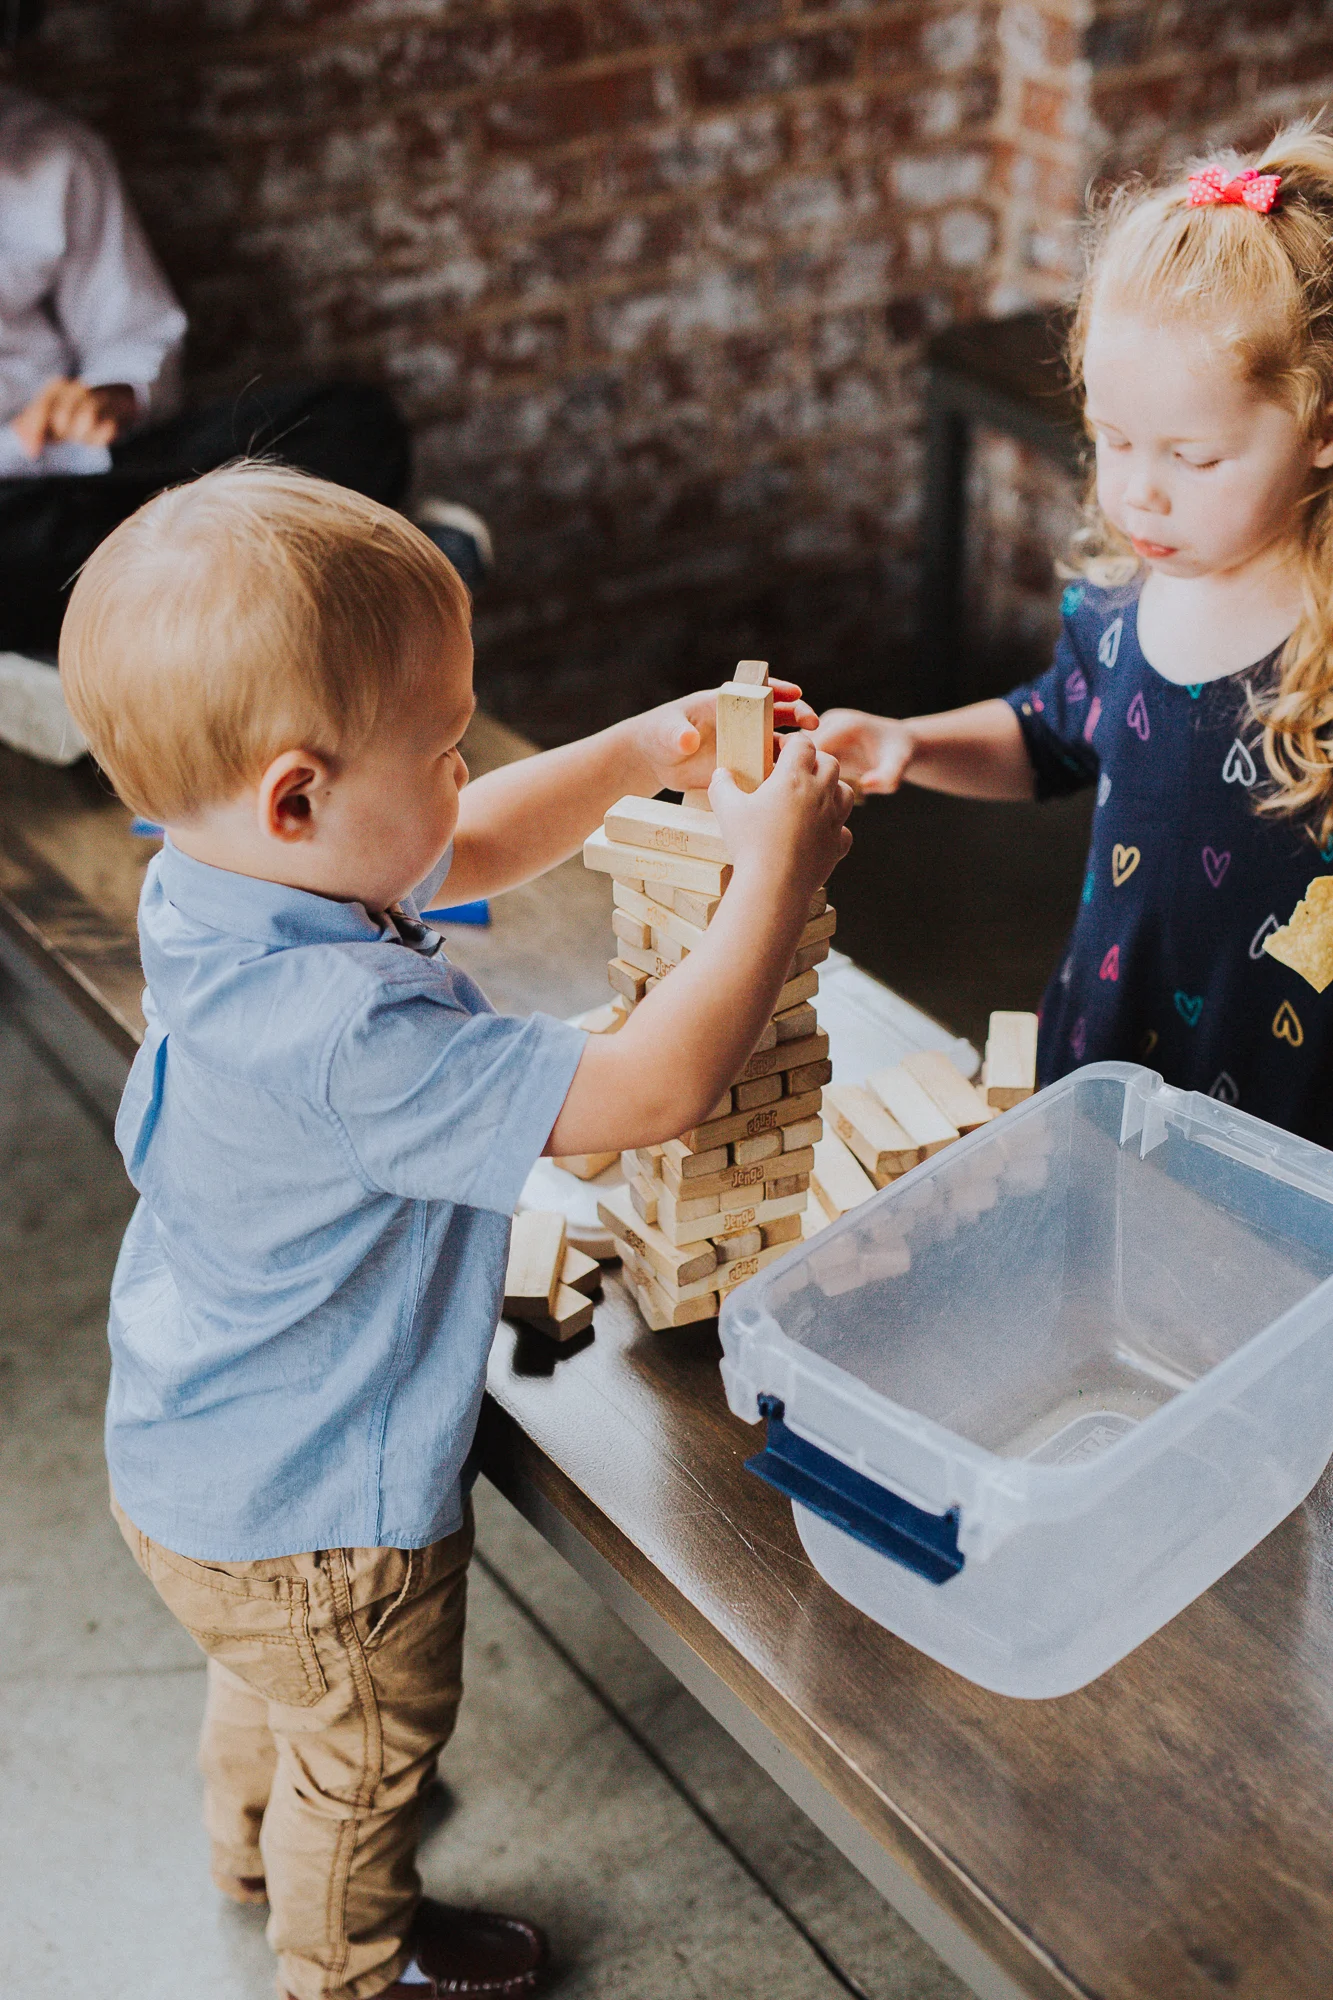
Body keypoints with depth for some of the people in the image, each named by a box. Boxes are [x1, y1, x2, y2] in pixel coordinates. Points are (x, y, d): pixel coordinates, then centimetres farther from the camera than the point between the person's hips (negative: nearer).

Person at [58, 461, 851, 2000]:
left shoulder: (213, 884, -13)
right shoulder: (348, 1038, -43)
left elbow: (471, 848, 3)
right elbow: (656, 1087, -39)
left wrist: (644, 750, -3)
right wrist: (772, 877, -29)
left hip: (203, 1457, 9)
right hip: (312, 1514, -9)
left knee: (273, 1690, 38)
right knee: (362, 1754, 23)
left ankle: (258, 1841, 66)